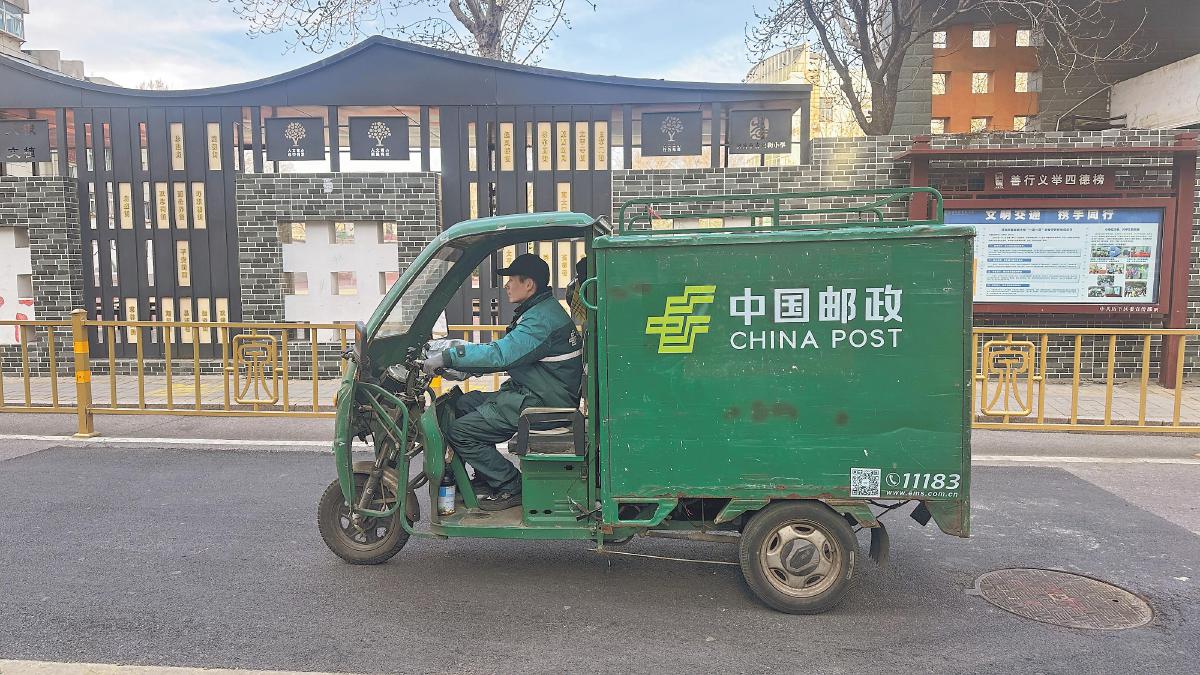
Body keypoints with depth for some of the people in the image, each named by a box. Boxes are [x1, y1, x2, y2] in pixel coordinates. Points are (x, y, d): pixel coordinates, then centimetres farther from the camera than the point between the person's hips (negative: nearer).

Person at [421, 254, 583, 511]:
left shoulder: (542, 317, -20)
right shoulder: (539, 311, 15)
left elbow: (500, 354, -28)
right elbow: (507, 355, 18)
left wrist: (448, 357, -23)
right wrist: (461, 368, 9)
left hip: (542, 403, -11)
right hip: (529, 393, 11)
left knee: (459, 432, -12)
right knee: (463, 403, 15)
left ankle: (511, 488, -1)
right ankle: (485, 480, 19)